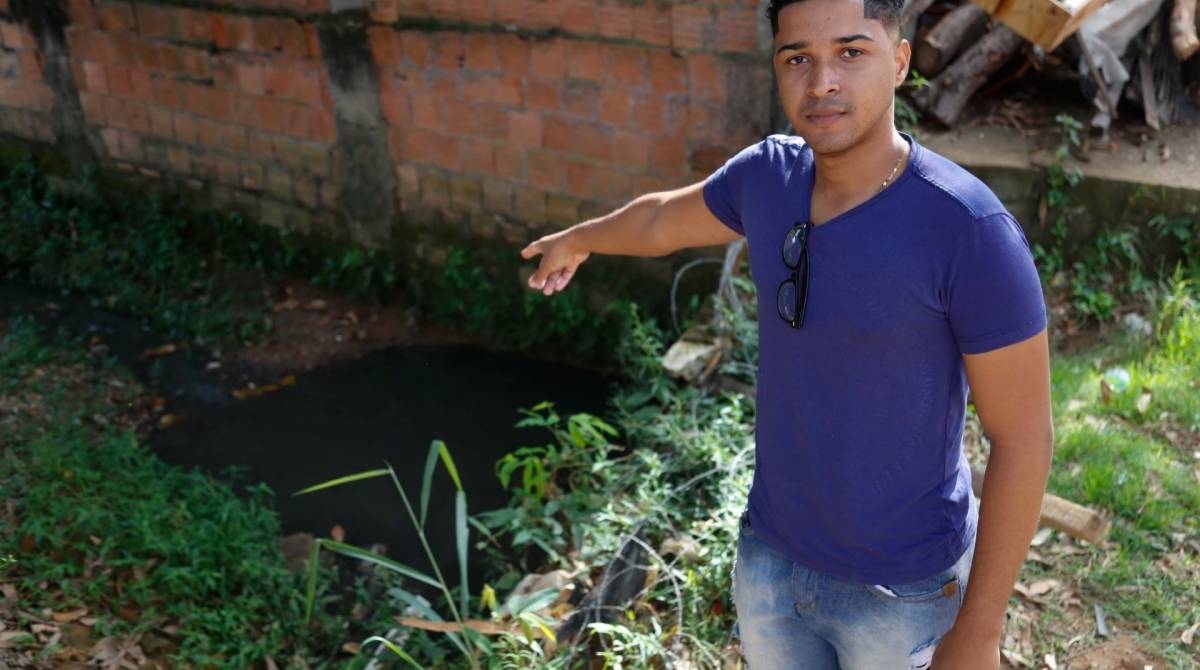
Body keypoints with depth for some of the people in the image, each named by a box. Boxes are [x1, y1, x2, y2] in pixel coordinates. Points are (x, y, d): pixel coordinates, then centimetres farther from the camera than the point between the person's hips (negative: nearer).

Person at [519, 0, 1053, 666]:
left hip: (904, 586, -5)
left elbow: (1023, 438, -20)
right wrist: (576, 239, 32)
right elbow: (662, 220, 13)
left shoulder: (971, 228, -26)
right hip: (773, 552, 5)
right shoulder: (768, 174, -9)